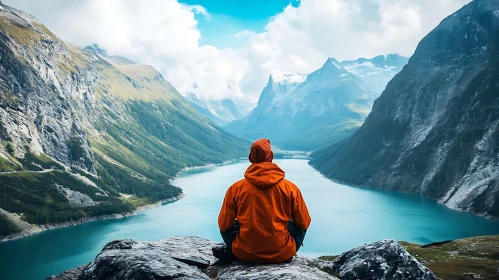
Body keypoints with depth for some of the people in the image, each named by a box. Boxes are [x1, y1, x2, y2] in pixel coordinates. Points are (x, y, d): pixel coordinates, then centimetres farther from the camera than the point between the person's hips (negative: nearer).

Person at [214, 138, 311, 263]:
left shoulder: (236, 188, -6)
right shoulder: (290, 187, -6)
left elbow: (224, 225, 1)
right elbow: (304, 223, 3)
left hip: (245, 254, 1)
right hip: (281, 254, -1)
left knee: (226, 227, 28)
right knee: (298, 225, 27)